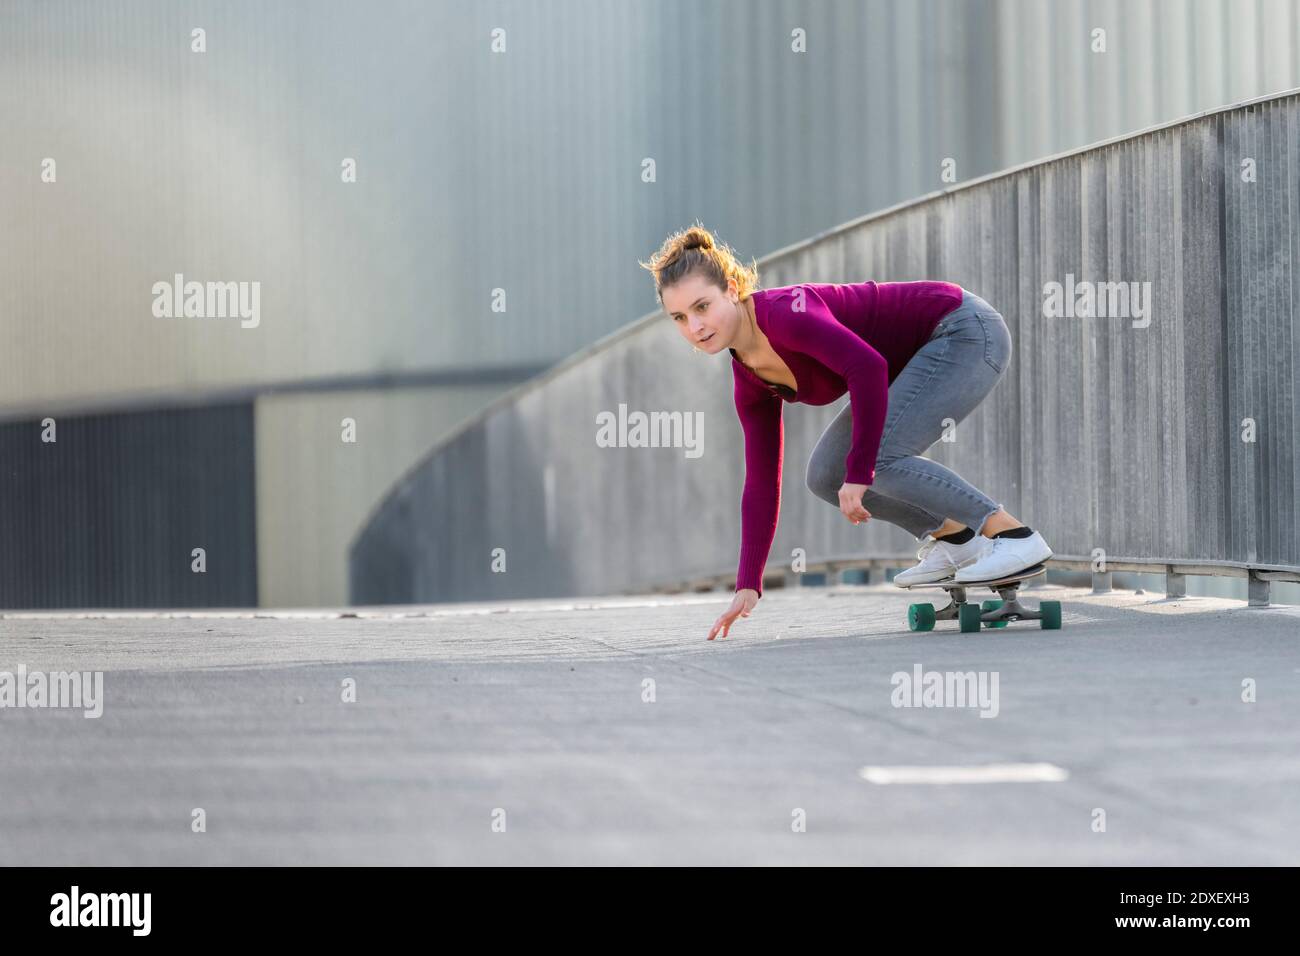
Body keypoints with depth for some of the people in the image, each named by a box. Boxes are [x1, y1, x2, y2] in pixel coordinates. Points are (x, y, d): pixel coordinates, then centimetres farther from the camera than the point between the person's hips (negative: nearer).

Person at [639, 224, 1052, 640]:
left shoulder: (782, 312, -26)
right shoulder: (750, 382, 1)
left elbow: (867, 367, -37)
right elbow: (761, 483, 6)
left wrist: (860, 473, -33)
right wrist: (747, 587, 3)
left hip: (967, 331, -9)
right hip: (927, 355, 9)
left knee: (878, 457, -23)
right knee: (826, 475, 1)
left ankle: (1015, 536, -16)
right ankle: (953, 538, 13)